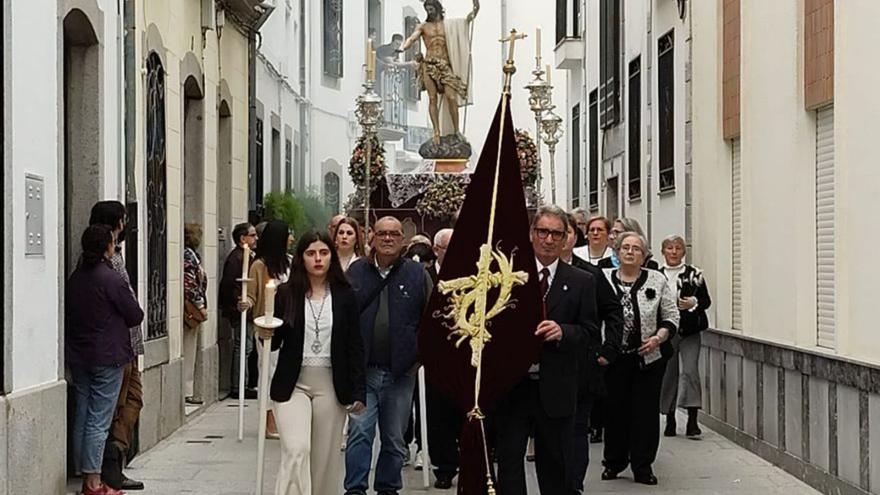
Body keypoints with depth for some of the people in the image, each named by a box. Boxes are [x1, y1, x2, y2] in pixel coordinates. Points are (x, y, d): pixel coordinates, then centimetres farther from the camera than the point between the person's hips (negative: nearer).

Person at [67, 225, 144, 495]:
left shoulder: (74, 278, 6)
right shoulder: (112, 279, -15)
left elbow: (69, 313, 14)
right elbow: (136, 317, -8)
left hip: (77, 356, 7)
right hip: (107, 356, -7)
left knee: (82, 416, 12)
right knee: (99, 420, -4)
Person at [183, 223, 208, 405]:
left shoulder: (189, 255, 15)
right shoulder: (188, 256, -13)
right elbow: (190, 285, -19)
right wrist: (201, 306, -14)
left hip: (189, 310, 9)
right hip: (191, 309, -9)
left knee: (188, 352, 11)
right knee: (188, 351, -4)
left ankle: (187, 390, 14)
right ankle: (186, 392, 0)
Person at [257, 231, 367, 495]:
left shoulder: (345, 296, 3)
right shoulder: (286, 294, 1)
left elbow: (355, 346, 4)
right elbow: (276, 342, 8)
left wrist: (358, 392, -1)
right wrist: (266, 335, -15)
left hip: (330, 384, 1)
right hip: (292, 384, -1)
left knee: (325, 458, 7)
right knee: (296, 450, -15)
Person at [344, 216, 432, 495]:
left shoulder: (417, 274, 2)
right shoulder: (356, 271, 4)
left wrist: (419, 355, -3)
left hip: (401, 371, 1)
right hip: (363, 368, -1)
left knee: (395, 438, 10)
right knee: (360, 430, -9)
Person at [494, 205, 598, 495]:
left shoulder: (581, 282, 4)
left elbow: (590, 331, 1)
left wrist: (563, 331, -16)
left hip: (555, 388, 0)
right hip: (512, 384, 0)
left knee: (554, 461, 10)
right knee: (508, 458, 3)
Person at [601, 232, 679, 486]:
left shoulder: (657, 280, 2)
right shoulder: (603, 279, 1)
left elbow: (671, 317, 5)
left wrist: (658, 338, -11)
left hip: (648, 358, 0)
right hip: (612, 358, 0)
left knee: (646, 411, 2)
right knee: (615, 410, 6)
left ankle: (643, 466, 11)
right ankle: (614, 462, 21)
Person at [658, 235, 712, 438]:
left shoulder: (694, 274, 1)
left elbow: (706, 300, 3)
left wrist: (694, 303, -18)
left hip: (689, 331, -2)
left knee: (690, 371, -13)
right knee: (667, 374, 6)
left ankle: (692, 420, -13)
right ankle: (670, 420, 17)